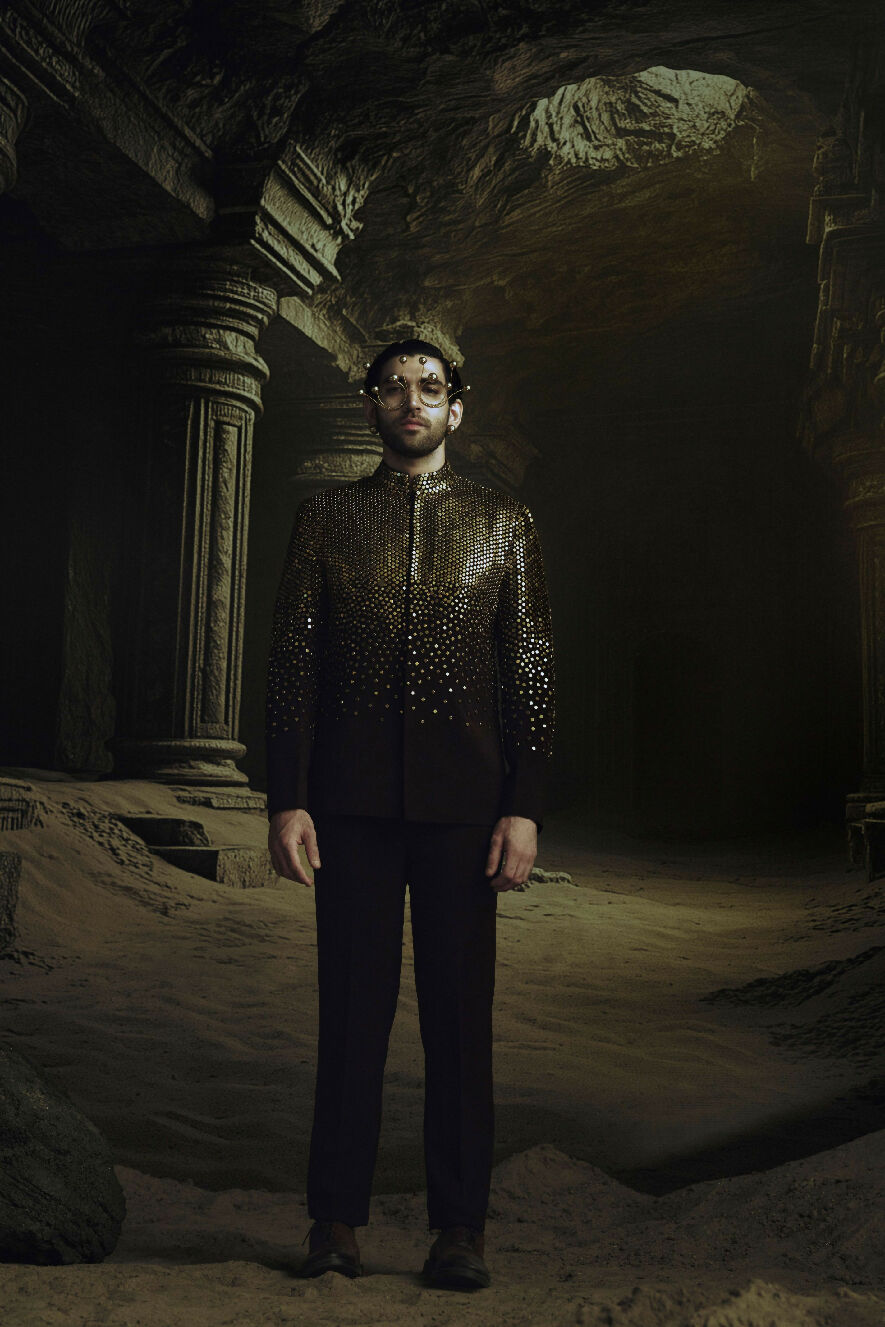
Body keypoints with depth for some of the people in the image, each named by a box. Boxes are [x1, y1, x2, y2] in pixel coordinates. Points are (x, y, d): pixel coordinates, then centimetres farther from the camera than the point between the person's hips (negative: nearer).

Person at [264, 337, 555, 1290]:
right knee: (353, 1008, 5)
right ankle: (337, 1218, 17)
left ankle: (459, 1228, 14)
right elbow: (292, 664, 6)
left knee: (460, 1013, 4)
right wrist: (286, 799, -2)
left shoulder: (504, 523, 11)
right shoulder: (325, 518, 11)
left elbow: (531, 673, 6)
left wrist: (526, 808, -3)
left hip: (462, 800, 0)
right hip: (352, 799, 0)